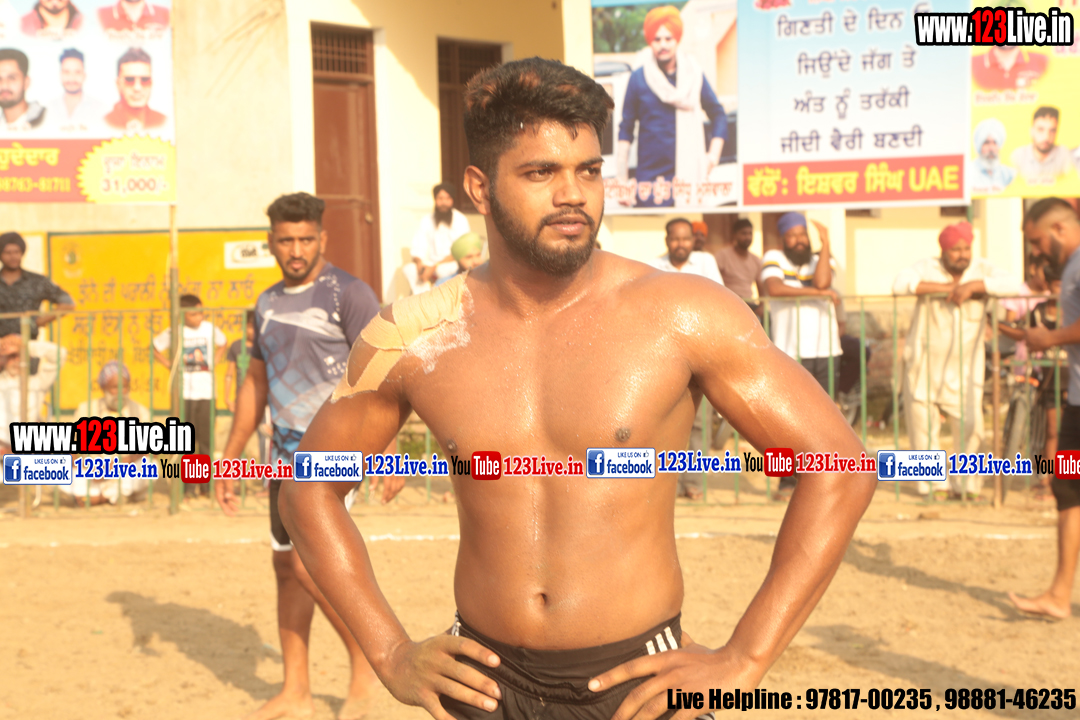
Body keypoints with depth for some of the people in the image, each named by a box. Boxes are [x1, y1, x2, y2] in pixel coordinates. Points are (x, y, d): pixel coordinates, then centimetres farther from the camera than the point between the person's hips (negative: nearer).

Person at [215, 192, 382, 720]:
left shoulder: (348, 294, -10)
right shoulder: (269, 304, 13)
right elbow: (255, 384, 19)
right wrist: (228, 459, 18)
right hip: (288, 454, 8)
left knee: (304, 562, -15)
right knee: (287, 568, 10)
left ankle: (365, 665, 3)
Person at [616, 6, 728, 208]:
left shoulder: (694, 75, 9)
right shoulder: (639, 78, 4)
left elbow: (718, 115, 17)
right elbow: (626, 128, 7)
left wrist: (714, 154, 4)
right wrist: (622, 177, 1)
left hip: (689, 173, 1)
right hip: (649, 174, -1)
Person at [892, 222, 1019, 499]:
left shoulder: (982, 269, 0)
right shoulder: (927, 268, -4)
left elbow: (1013, 285, -16)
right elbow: (900, 284, -24)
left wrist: (973, 286, -23)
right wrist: (945, 288, -23)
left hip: (964, 367, 1)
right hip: (924, 364, -1)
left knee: (970, 426, -6)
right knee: (924, 426, 1)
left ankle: (966, 484, 10)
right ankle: (936, 484, 13)